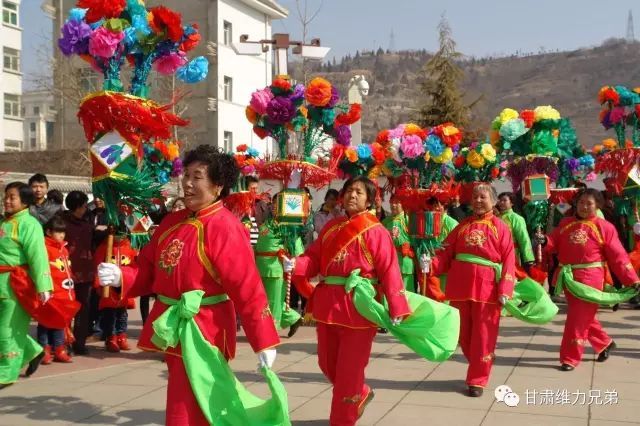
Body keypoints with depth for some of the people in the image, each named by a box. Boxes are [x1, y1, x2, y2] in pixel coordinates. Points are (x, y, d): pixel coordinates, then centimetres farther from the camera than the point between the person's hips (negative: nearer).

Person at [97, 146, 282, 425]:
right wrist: (121, 277, -10)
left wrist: (264, 342, -21)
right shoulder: (172, 222, 7)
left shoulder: (225, 228, -17)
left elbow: (248, 289, -20)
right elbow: (148, 271, 11)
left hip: (203, 334, -8)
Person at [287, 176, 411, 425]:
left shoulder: (375, 231, -8)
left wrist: (397, 309, -22)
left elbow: (389, 271, -14)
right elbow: (314, 259, 7)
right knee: (327, 364, 18)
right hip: (328, 304, 6)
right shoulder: (330, 227, 10)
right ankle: (360, 395, 44)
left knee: (349, 369, 3)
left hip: (359, 308, -6)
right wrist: (294, 265, -14)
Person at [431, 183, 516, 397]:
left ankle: (477, 380, 14)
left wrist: (505, 289, -16)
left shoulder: (500, 227, -1)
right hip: (460, 289, 4)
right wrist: (431, 265, -14)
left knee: (483, 337, 3)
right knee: (464, 336, 14)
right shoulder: (462, 226, 10)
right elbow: (446, 254, 5)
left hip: (487, 290, -4)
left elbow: (509, 261, -6)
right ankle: (479, 369, 34)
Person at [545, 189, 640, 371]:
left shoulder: (605, 227, -3)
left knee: (578, 319, -4)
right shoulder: (565, 223, 9)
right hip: (568, 278, 5)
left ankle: (570, 358, 6)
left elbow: (618, 256, -4)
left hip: (589, 279, -5)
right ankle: (605, 343, 38)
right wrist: (543, 241, -17)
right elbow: (553, 244, 7)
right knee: (583, 316, 16)